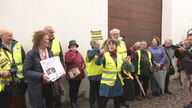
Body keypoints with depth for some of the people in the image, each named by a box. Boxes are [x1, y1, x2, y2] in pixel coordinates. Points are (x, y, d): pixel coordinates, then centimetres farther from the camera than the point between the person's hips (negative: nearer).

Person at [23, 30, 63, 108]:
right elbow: (26, 72, -16)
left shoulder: (49, 52, 6)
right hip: (37, 88, -5)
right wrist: (41, 76, -25)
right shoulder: (31, 54, -13)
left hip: (50, 86, 6)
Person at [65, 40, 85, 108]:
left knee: (77, 88, 14)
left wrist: (83, 66, -3)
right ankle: (72, 102, 17)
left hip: (79, 74, 5)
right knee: (72, 88, 3)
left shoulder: (79, 54, 13)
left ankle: (75, 101, 27)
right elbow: (70, 60, -23)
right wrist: (73, 51, -16)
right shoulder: (67, 53, -4)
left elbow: (82, 61, 18)